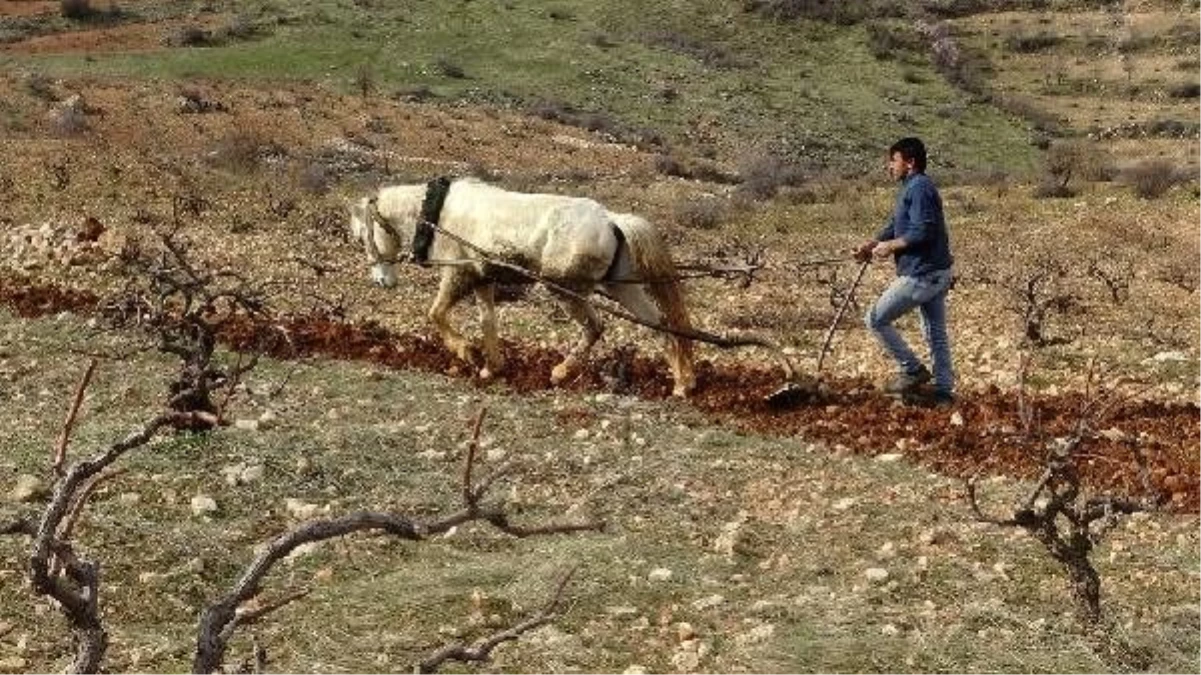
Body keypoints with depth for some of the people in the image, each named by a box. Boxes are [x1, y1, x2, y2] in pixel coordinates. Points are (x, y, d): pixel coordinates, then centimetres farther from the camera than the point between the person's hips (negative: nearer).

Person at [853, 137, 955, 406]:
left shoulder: (919, 188, -16)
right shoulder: (911, 188, 16)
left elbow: (922, 232, -25)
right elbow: (895, 226, 16)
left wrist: (891, 246, -14)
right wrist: (872, 244, 0)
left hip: (920, 276, -11)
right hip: (938, 273, 11)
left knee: (876, 320, -1)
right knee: (936, 334, 14)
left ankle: (913, 370, 4)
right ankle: (944, 392, 18)